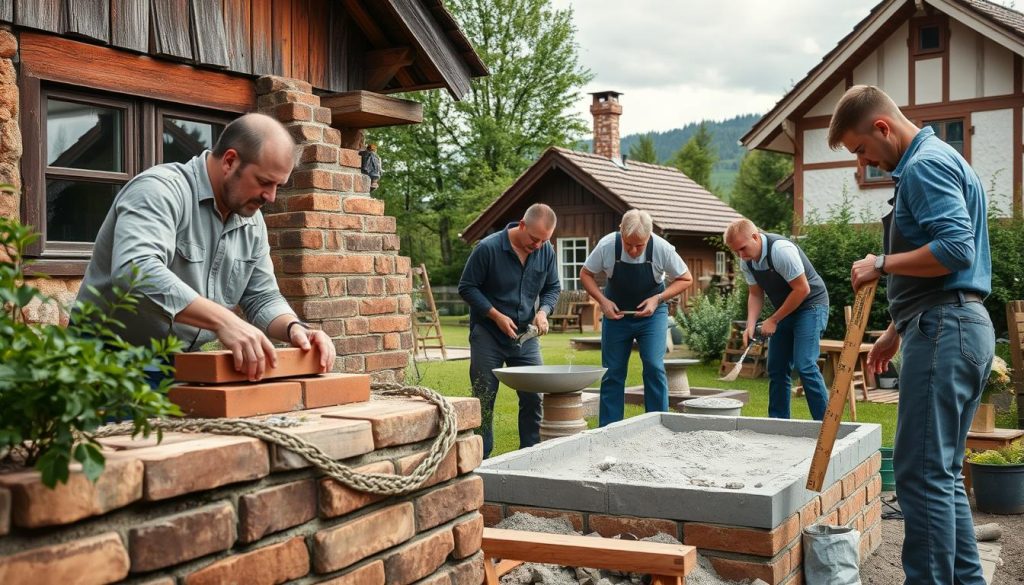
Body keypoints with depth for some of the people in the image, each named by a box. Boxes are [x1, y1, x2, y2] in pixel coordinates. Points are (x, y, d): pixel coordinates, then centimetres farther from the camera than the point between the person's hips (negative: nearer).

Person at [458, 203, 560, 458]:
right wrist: (497, 316, -17)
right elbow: (466, 288, -10)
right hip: (488, 336, -4)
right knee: (484, 402, 2)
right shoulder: (488, 248, -17)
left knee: (534, 399, 2)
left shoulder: (546, 251, -3)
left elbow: (552, 288, 10)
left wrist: (543, 311, -10)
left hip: (525, 335, 4)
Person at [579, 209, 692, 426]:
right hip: (616, 313, 1)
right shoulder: (607, 246, -21)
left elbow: (685, 279, -7)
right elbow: (586, 274, -4)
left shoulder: (662, 248, -22)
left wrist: (657, 299, -19)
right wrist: (602, 301, -17)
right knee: (613, 373, 3)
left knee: (654, 368, -13)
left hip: (651, 313, -1)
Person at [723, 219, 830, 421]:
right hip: (785, 310, 8)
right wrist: (750, 325, -11)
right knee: (777, 368, 7)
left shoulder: (781, 250, -27)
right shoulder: (746, 261, -3)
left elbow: (802, 290, -23)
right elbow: (755, 295, 6)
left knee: (804, 365, -18)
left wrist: (773, 320, -17)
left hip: (810, 305, -8)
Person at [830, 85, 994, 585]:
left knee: (922, 472, -7)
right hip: (961, 325, 11)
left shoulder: (925, 164, -10)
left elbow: (955, 249, -23)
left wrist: (882, 265, -12)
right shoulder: (937, 160, 22)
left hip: (945, 329, -11)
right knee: (943, 472, 13)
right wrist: (895, 332, 26)